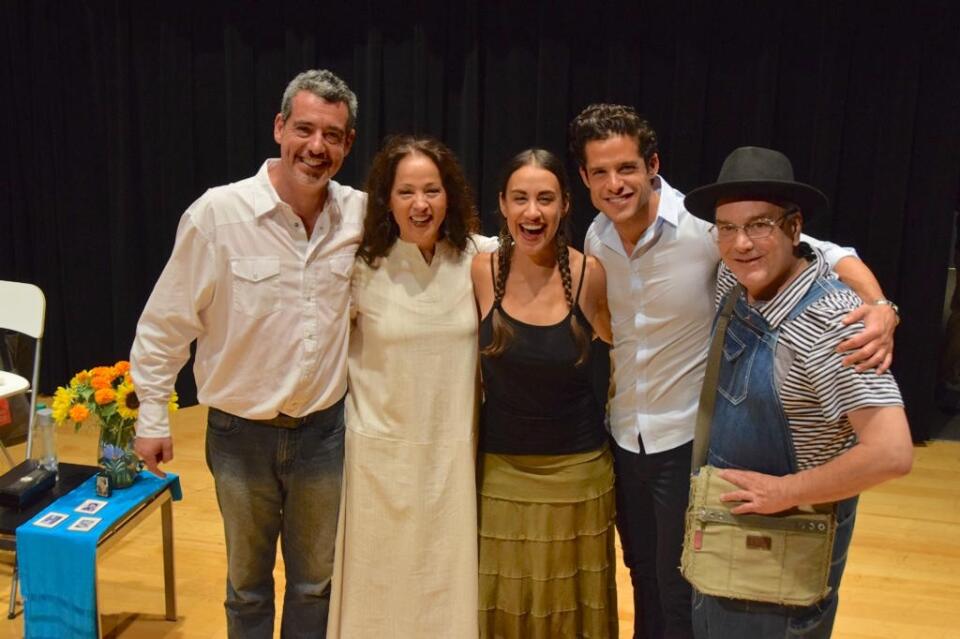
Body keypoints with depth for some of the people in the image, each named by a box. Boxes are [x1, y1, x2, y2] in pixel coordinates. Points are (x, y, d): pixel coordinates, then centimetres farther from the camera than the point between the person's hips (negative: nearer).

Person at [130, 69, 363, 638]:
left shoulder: (362, 216, -7)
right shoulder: (218, 213, -15)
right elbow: (165, 323, -7)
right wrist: (153, 415, -2)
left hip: (325, 430, 2)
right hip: (241, 433, -2)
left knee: (316, 582, 19)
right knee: (248, 583, 20)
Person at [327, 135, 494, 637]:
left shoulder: (480, 258, -6)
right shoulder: (362, 268, -7)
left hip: (455, 452, 1)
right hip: (383, 451, -1)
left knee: (448, 583, 14)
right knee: (383, 585, 13)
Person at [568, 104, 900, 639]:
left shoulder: (705, 226, -20)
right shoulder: (596, 239, -3)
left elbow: (827, 254, -20)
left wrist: (881, 308, -37)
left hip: (689, 438, -5)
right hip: (623, 437, 5)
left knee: (681, 591, 6)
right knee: (644, 575, 22)